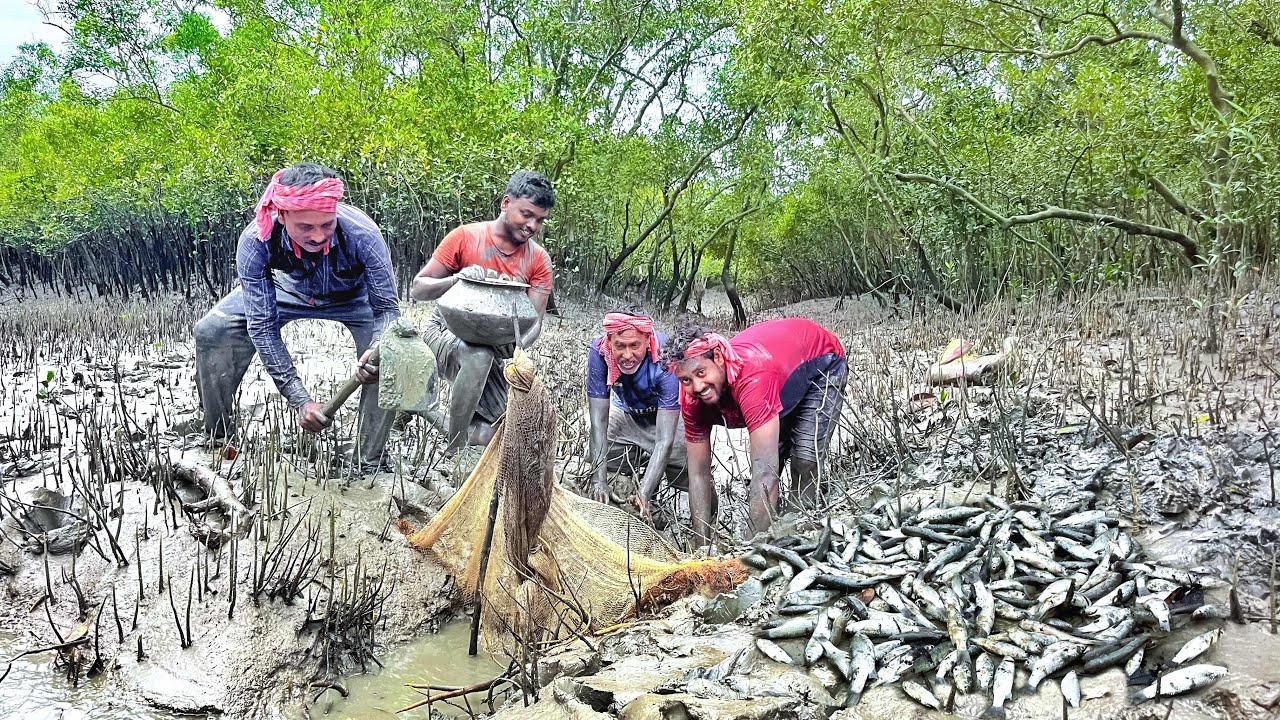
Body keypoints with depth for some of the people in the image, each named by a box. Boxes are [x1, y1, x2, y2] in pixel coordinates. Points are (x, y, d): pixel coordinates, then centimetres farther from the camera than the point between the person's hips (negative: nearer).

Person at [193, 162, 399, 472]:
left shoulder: (362, 235, -40)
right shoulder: (256, 242, -36)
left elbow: (387, 308, -28)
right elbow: (262, 325, -31)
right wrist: (300, 400, -38)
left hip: (353, 297, -1)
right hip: (288, 291, 2)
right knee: (211, 331, -14)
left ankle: (372, 466, -8)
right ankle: (218, 440, 7)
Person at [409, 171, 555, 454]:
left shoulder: (539, 260, -4)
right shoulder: (465, 237, -11)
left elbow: (534, 321, -7)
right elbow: (417, 289, -9)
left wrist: (515, 345, -30)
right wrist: (457, 279, -29)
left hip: (493, 348, 4)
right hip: (447, 333, -3)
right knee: (479, 356, -40)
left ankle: (437, 414, 14)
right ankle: (454, 451, -22)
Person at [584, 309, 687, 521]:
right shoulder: (599, 352, -29)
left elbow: (664, 440, -38)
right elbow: (599, 422, -26)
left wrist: (644, 494, -48)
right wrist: (599, 482, -35)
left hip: (671, 415, -3)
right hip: (627, 413, 3)